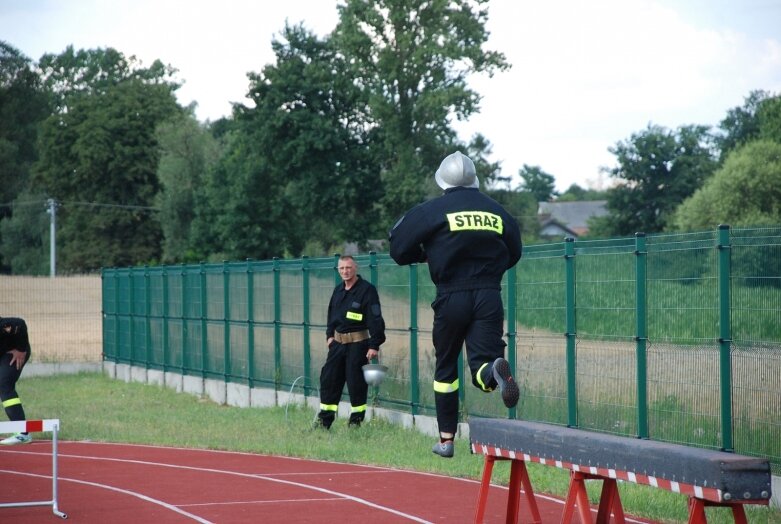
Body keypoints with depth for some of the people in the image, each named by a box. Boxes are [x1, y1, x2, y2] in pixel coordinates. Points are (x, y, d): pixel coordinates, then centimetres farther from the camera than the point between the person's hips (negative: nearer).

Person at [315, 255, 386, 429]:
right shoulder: (338, 290, 12)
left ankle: (356, 421, 9)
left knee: (356, 382, -3)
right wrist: (329, 335, 13)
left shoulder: (367, 290, -10)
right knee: (328, 379, 5)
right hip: (338, 342, 7)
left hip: (358, 343, -7)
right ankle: (324, 420, 12)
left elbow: (375, 319, -14)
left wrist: (374, 345, -18)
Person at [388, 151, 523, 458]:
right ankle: (495, 370, -39)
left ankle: (446, 439, 19)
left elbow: (399, 251, -2)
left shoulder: (431, 211, -1)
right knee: (482, 362, -1)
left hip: (452, 298, -1)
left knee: (445, 369, 15)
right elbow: (513, 254, 18)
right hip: (489, 298, 1)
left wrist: (425, 254, 18)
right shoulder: (497, 212, 8)